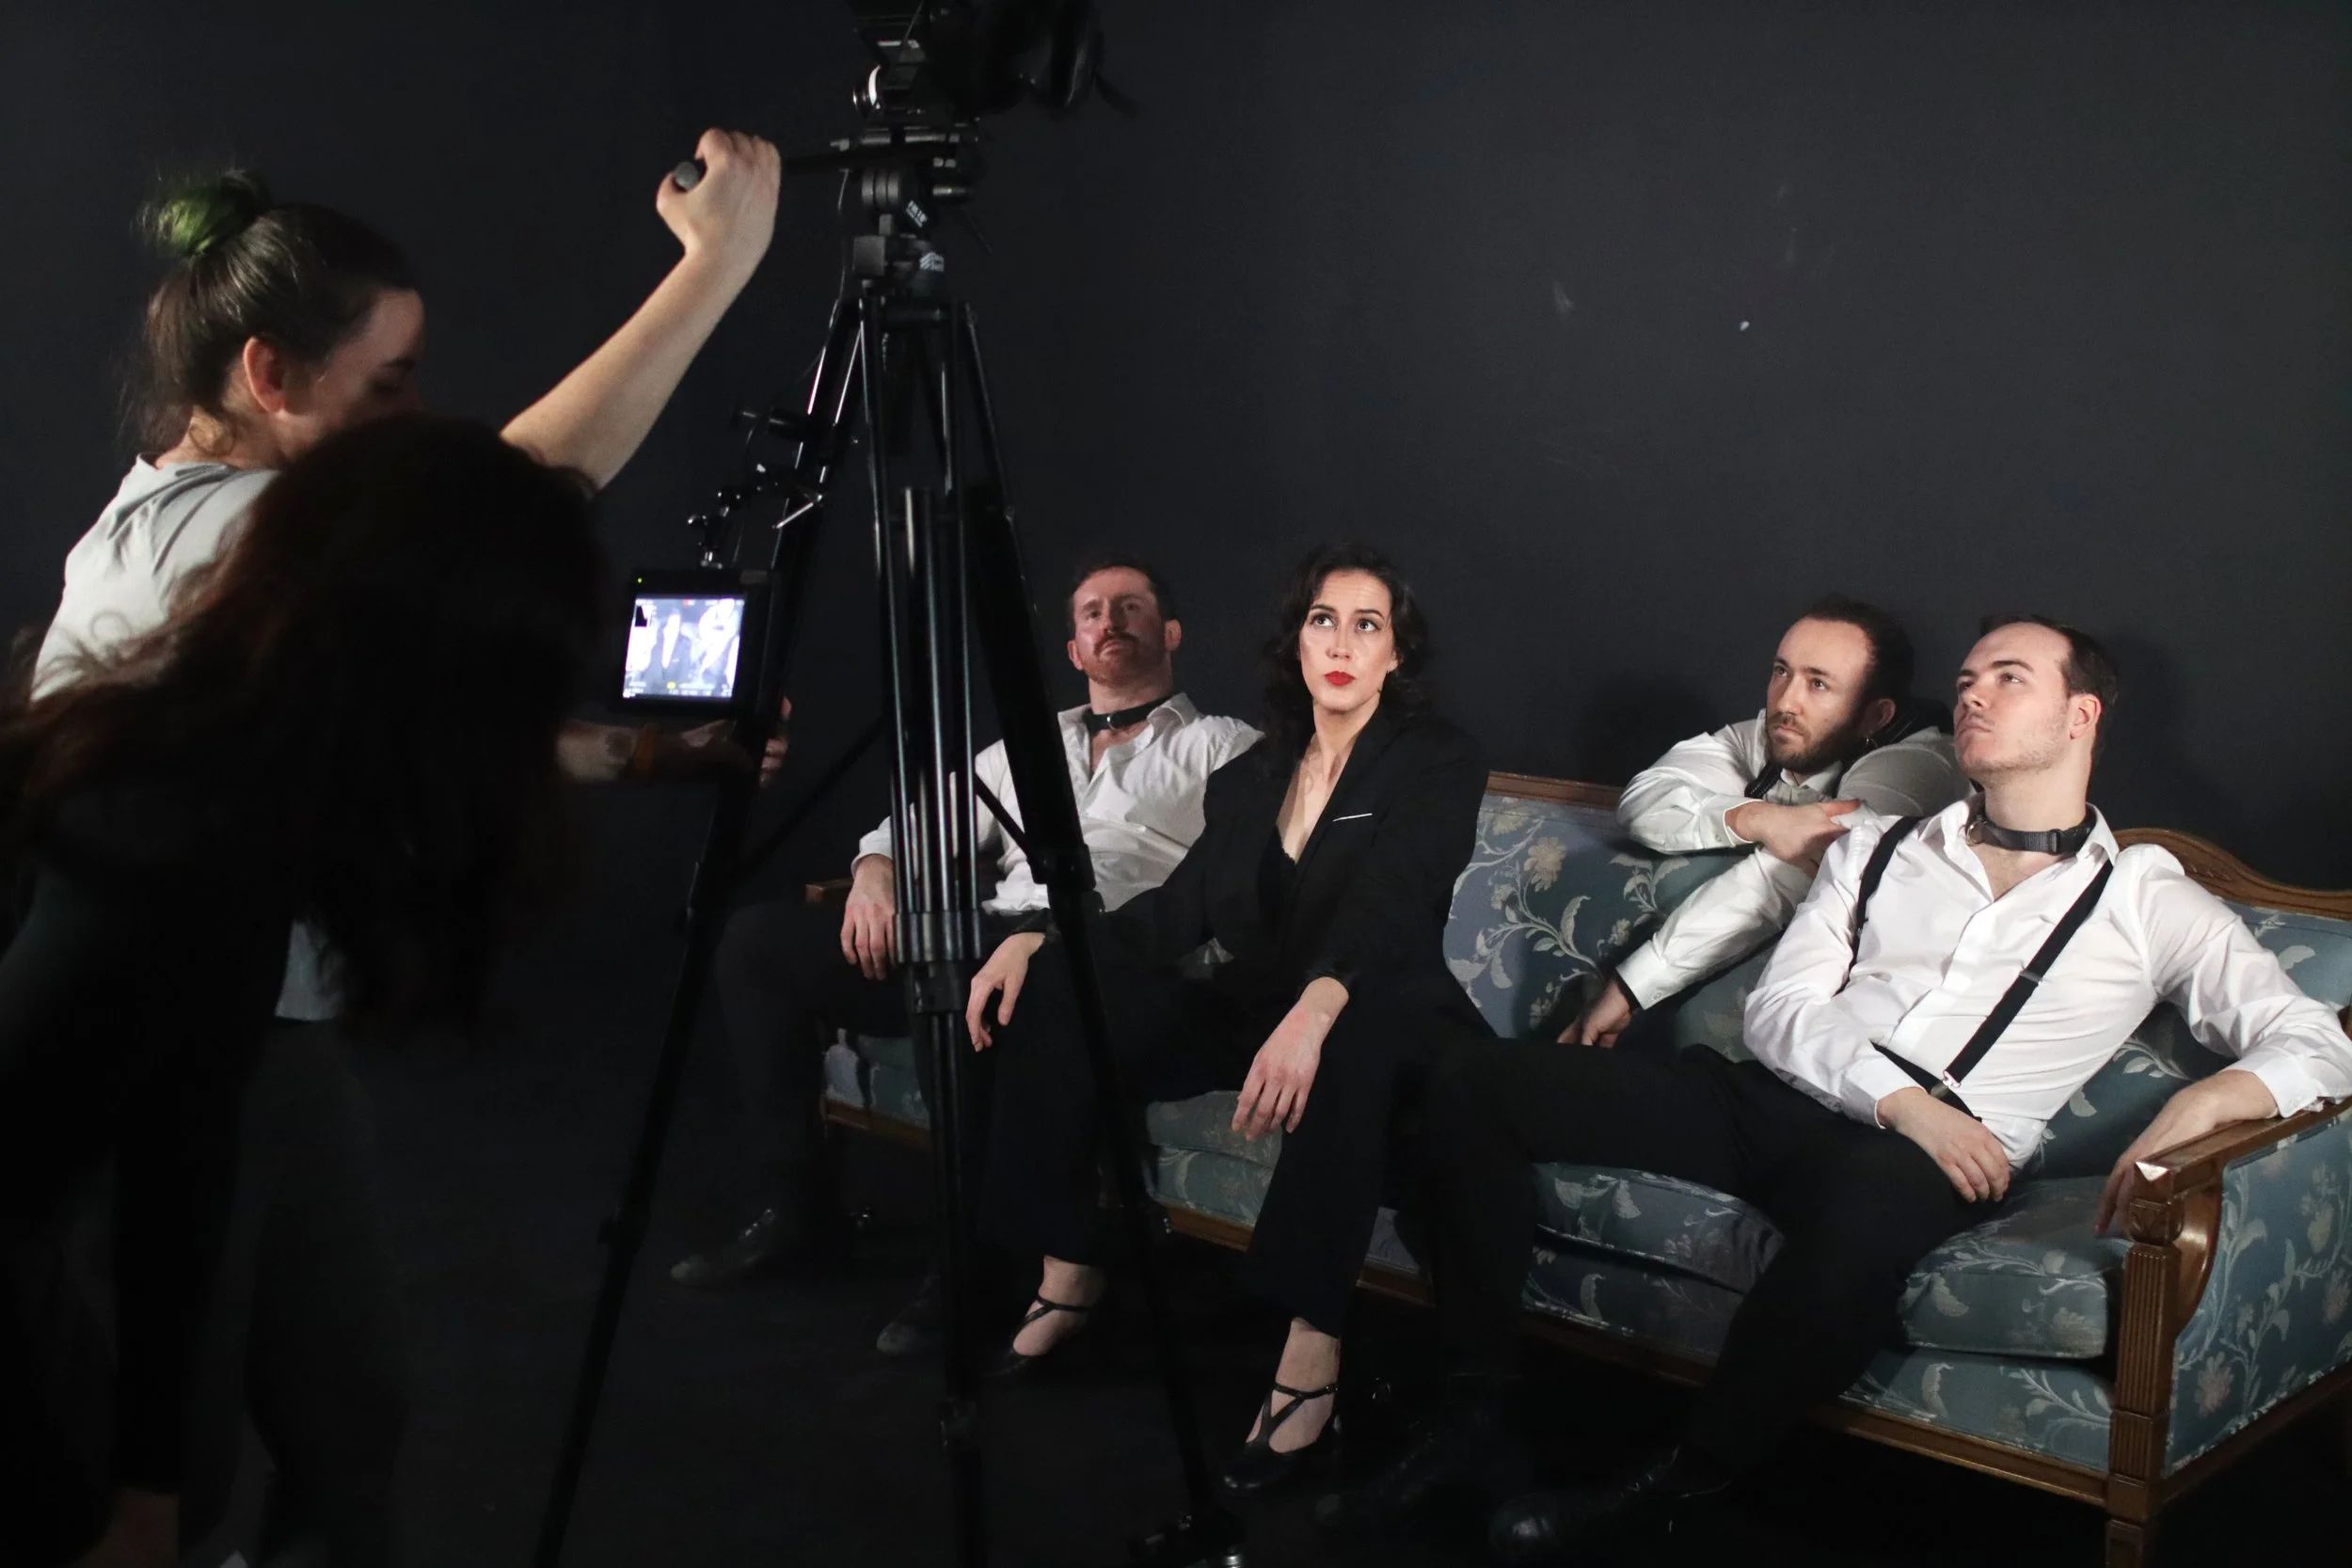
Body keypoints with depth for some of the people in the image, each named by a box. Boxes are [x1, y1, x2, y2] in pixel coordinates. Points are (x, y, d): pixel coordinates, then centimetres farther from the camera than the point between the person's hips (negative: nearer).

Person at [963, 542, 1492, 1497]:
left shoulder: (1437, 765, -6)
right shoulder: (1253, 775, 13)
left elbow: (1385, 903, -25)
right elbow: (1179, 908, 9)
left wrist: (1314, 1009, -44)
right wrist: (1037, 936, -6)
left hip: (1369, 1013, -6)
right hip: (1248, 1005, 6)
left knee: (1347, 1051, -42)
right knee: (1052, 992, -11)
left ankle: (1312, 1352, -37)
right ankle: (1069, 1273, -3)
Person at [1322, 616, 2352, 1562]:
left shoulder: (2147, 903, 12)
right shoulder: (1877, 849, 20)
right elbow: (1780, 1011, 8)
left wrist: (2195, 1108, -22)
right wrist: (1900, 1097, -12)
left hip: (1931, 1160, -4)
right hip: (1775, 1097, 4)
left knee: (1869, 1209, -44)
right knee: (1476, 1085, -13)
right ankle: (1475, 1413, -5)